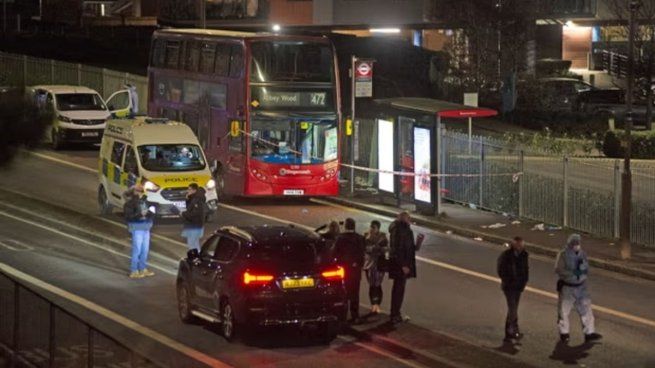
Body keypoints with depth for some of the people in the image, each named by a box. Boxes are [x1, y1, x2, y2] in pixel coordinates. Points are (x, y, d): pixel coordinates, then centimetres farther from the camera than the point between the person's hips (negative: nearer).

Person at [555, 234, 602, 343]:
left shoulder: (582, 254, 5)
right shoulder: (563, 255, -11)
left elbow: (587, 270, 7)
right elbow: (558, 269, -20)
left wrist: (583, 266, -16)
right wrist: (572, 273, -27)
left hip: (581, 287, 4)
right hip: (567, 287, -4)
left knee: (586, 309, 2)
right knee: (563, 310, 5)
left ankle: (589, 332, 6)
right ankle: (564, 333, 20)